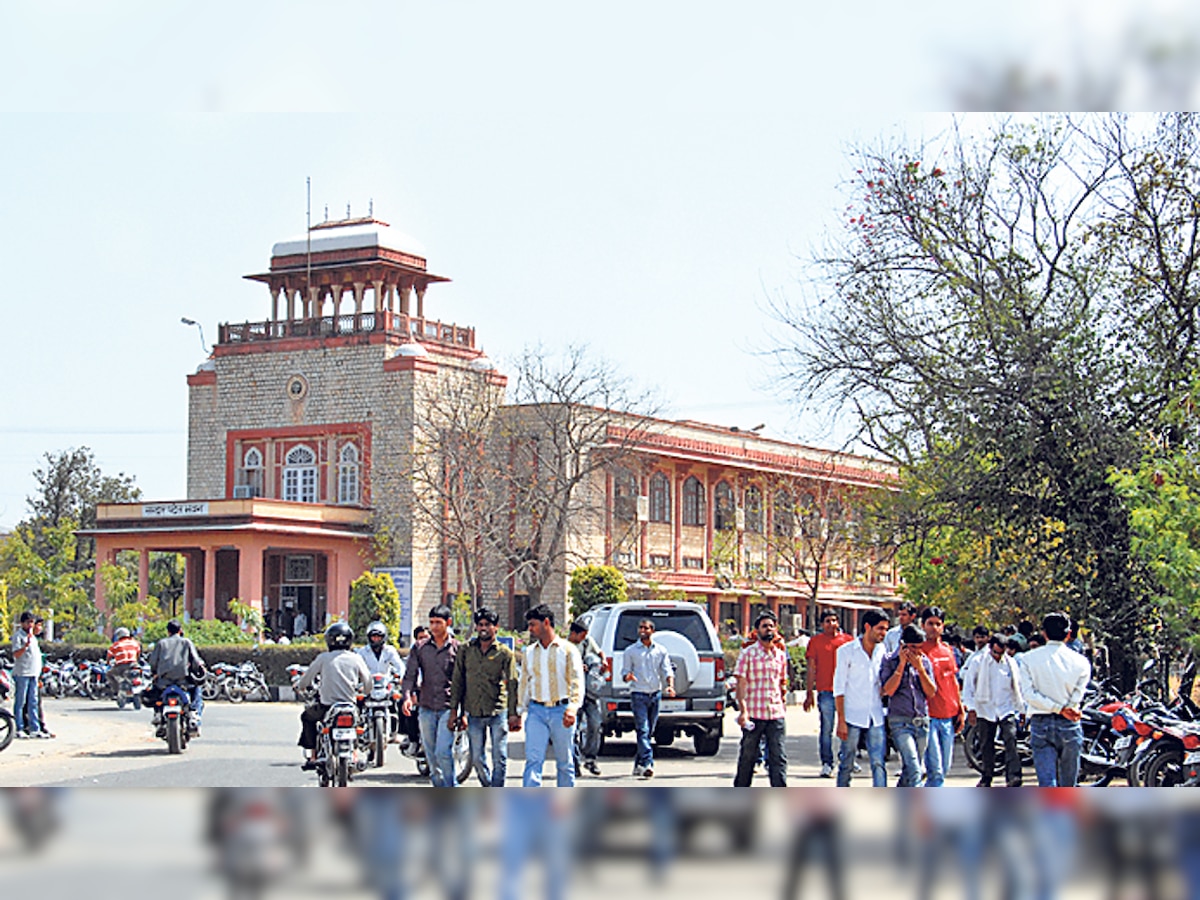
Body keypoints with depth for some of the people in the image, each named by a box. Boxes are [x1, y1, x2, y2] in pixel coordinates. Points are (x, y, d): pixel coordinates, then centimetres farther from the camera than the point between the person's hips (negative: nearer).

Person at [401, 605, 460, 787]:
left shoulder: (457, 648, 1)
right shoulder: (420, 648, 9)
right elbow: (410, 675, 5)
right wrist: (408, 696, -15)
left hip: (448, 709, -4)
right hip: (426, 709, 4)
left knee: (443, 752, -16)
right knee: (431, 756, 8)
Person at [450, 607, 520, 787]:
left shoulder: (505, 653, -1)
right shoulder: (465, 650, 5)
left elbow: (512, 685, -4)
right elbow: (457, 682, 8)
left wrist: (514, 714, -11)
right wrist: (454, 710, 4)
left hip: (498, 713, -2)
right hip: (474, 714, 2)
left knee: (499, 759, -3)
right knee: (477, 759, 8)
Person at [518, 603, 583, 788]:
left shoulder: (567, 650, 0)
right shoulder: (529, 652, 12)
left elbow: (577, 682, -9)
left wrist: (572, 708, -24)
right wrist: (522, 710, 11)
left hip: (561, 711, -2)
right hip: (536, 711, 2)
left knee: (564, 763, 7)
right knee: (533, 759, -11)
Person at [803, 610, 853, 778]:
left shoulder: (848, 640, 11)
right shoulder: (816, 641, 8)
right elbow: (811, 669, 8)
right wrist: (809, 694, 3)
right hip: (825, 691, -1)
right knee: (826, 729, -3)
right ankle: (827, 764, 2)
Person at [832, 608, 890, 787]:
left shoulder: (882, 651, 9)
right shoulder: (847, 651, -4)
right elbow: (839, 688, -4)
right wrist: (841, 720, -9)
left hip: (875, 717, 3)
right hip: (852, 717, -3)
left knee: (878, 763, -4)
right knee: (847, 765, 4)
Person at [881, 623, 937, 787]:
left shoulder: (924, 662, 9)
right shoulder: (890, 660, -1)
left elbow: (931, 692, 3)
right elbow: (888, 690, -11)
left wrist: (920, 668, -9)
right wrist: (902, 664, -13)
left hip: (922, 722, 5)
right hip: (900, 722, -5)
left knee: (909, 770, 11)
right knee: (914, 770, -19)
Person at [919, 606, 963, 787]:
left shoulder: (947, 650, 12)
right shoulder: (920, 651, -7)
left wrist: (960, 710, 18)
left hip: (949, 716, 7)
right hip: (929, 717, -7)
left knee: (945, 768, 12)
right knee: (936, 770, -9)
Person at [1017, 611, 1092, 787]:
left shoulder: (1028, 659, 0)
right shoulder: (1080, 662, 0)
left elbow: (1029, 693, -8)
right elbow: (1077, 695, -7)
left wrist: (1060, 709, -9)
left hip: (1040, 724, 0)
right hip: (1069, 726, 0)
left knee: (1046, 782, -4)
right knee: (1068, 784, 12)